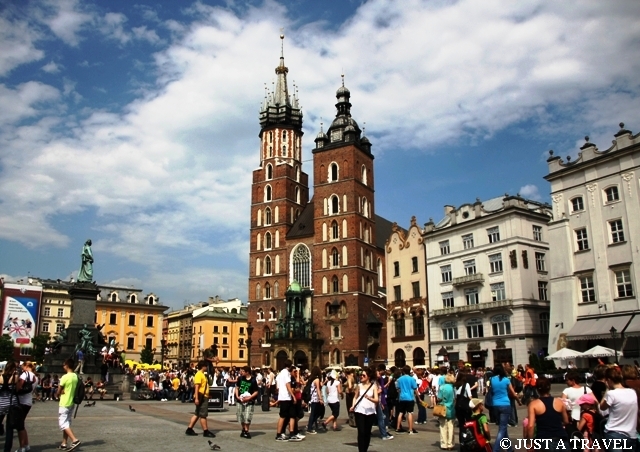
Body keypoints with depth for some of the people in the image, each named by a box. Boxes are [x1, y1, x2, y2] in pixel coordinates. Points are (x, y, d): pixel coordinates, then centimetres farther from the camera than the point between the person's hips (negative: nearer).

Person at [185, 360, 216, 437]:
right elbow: (196, 387, -22)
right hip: (201, 397, -10)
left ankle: (189, 429, 18)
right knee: (203, 415, -3)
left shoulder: (202, 374, 16)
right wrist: (196, 398, -28)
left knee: (197, 414, 13)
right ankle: (206, 431, 2)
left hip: (204, 397, 10)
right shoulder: (199, 374, -15)